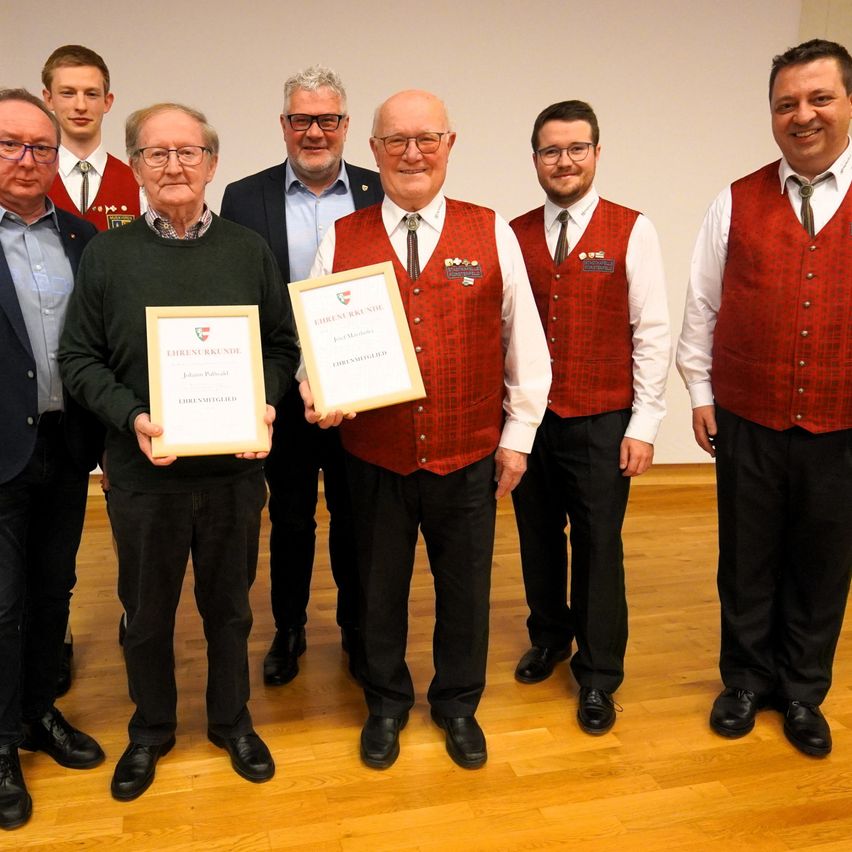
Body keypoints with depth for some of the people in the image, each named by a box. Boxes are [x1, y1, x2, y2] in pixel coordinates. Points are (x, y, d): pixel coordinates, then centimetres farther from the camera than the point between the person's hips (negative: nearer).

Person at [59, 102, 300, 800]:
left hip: (234, 466, 1)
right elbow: (79, 358, 0)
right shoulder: (106, 255, -1)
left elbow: (282, 345, 6)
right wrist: (129, 416, -16)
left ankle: (232, 720, 38)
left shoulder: (250, 251, 2)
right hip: (143, 469, 0)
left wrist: (263, 404, -12)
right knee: (146, 612, 15)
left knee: (229, 605, 16)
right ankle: (151, 730, 38)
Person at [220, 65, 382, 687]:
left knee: (355, 515, 15)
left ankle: (356, 625, 35)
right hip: (281, 394, 0)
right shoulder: (246, 198, -1)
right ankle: (289, 629, 35)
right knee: (290, 518, 15)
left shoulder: (381, 195, -1)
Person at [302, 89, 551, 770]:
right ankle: (387, 705, 42)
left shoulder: (492, 234, -2)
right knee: (379, 587, 16)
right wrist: (318, 395, -16)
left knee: (465, 586, 15)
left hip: (469, 458, 0)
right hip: (375, 457, 1)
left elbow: (526, 343, 2)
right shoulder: (341, 242, 0)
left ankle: (458, 705, 41)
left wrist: (518, 434, 2)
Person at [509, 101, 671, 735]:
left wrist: (644, 424, -9)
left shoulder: (632, 231, -4)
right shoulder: (515, 235, 4)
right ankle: (549, 638, 40)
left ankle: (599, 676, 24)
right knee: (538, 537, 15)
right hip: (528, 418, 3)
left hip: (602, 422, -2)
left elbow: (652, 334, -5)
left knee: (598, 548, 6)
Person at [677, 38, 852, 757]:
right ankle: (747, 681, 34)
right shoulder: (736, 204, 2)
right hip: (747, 422, 1)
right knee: (748, 561, 13)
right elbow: (702, 304, 6)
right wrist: (700, 391, 4)